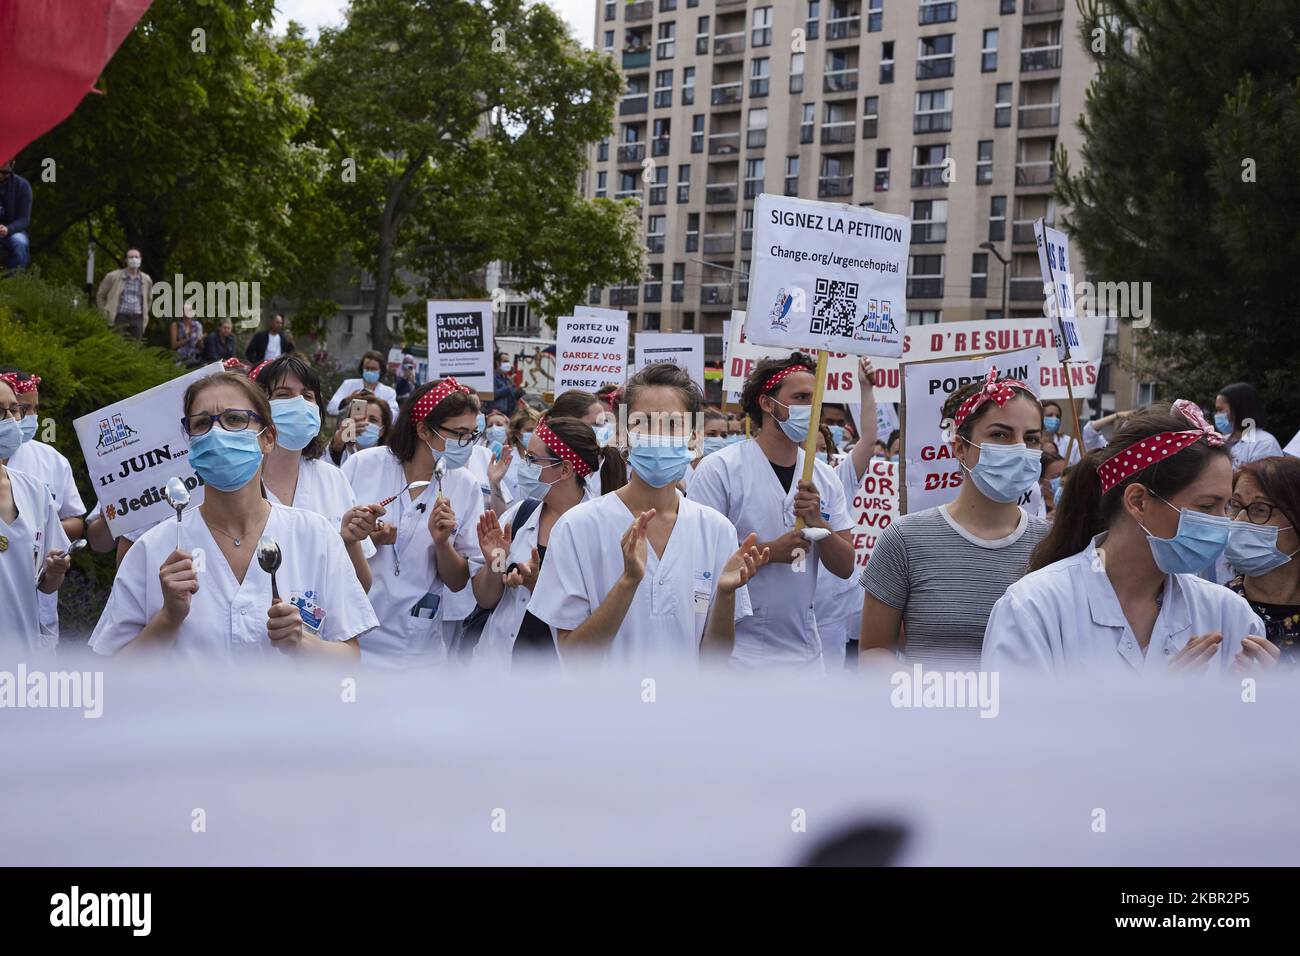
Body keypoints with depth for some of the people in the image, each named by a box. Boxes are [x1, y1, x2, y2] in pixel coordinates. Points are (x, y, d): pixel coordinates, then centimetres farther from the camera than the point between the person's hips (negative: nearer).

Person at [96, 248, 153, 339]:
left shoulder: (146, 280, 10)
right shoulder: (114, 276, 2)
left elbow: (149, 298, 28)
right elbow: (100, 295, 12)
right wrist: (105, 314, 7)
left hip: (137, 319, 3)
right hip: (120, 317, -2)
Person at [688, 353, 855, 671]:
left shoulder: (825, 477, 8)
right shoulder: (719, 469, -9)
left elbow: (845, 567, 5)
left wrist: (817, 523, -12)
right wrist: (770, 551, -20)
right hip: (737, 651, -5)